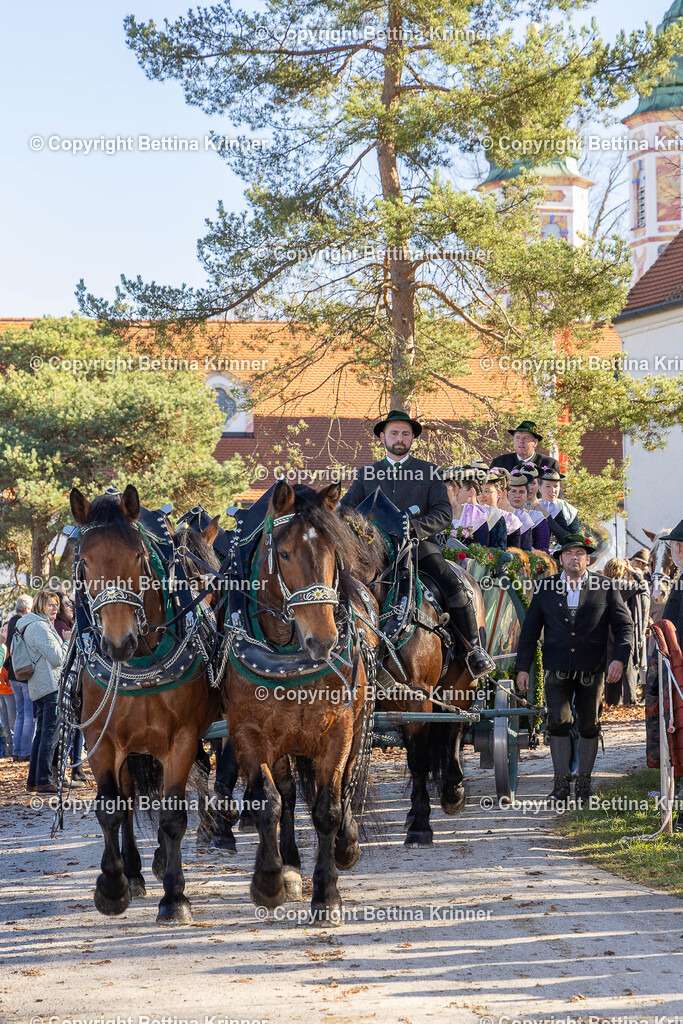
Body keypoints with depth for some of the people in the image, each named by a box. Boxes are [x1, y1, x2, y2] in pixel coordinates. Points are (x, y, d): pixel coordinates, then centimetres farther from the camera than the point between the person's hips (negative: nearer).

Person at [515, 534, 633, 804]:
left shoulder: (605, 588, 1)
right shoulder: (545, 588, 5)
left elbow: (624, 625, 2)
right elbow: (530, 630, 9)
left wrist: (620, 658, -13)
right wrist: (523, 667, 4)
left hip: (592, 671, 0)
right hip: (557, 670, 0)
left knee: (589, 726, 6)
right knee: (558, 721, -10)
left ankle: (584, 782, 19)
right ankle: (561, 783, -1)